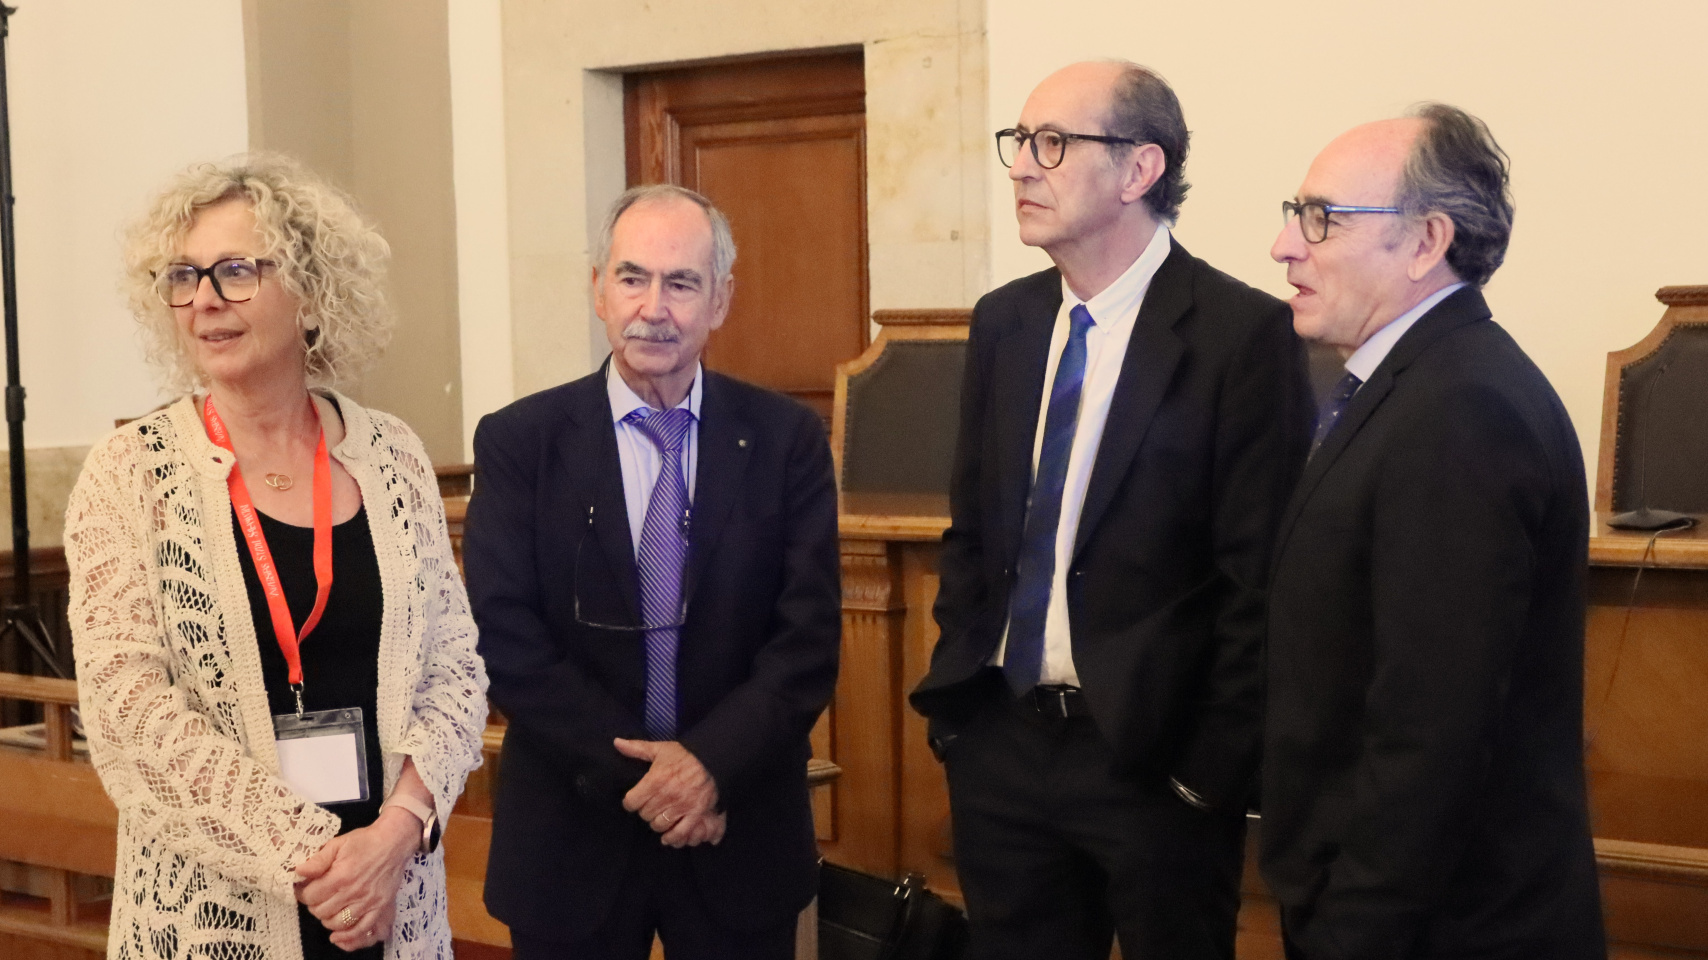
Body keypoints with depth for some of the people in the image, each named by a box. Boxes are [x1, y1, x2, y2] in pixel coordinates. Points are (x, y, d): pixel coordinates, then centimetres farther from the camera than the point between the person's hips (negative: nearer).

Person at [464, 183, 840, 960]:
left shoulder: (786, 440, -1)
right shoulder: (517, 442, -3)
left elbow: (810, 636, -5)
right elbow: (506, 639, -9)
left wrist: (714, 762, -18)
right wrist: (631, 773, -16)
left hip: (740, 836, 1)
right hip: (570, 838, 0)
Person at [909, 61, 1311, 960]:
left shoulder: (1242, 332, -12)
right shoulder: (1003, 321, 7)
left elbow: (1260, 575, -13)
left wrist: (1215, 768, -13)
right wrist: (953, 697, 7)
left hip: (1152, 754, -5)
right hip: (1000, 742, 6)